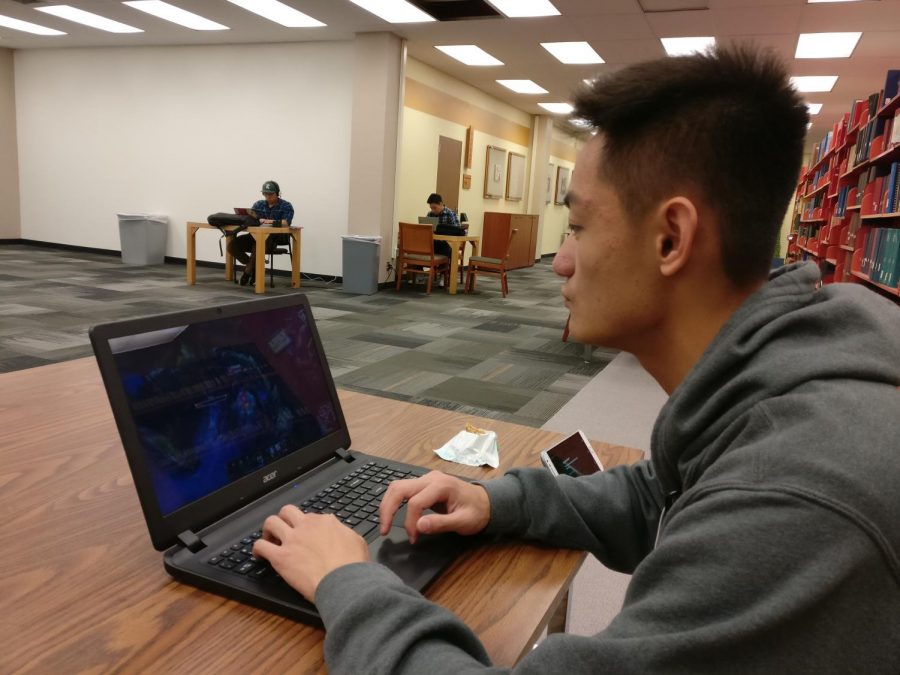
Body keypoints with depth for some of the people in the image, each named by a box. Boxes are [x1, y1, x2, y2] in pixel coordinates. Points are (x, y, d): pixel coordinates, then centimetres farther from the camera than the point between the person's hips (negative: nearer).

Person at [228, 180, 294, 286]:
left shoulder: (286, 206, -1)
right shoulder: (258, 204, 14)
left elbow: (286, 223, -18)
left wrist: (268, 221, -31)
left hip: (276, 238, -5)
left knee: (257, 246, -37)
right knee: (232, 244, -14)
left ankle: (248, 272, -13)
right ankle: (254, 266, 3)